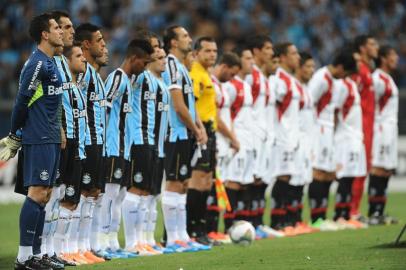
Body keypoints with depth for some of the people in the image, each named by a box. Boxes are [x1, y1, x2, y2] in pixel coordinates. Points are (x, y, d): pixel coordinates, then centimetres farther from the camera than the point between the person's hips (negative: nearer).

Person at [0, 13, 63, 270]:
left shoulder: (50, 63, 17)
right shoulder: (38, 63, -14)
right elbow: (23, 101, -15)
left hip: (51, 139, 10)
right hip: (39, 139, -10)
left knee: (44, 195, 9)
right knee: (37, 193, -11)